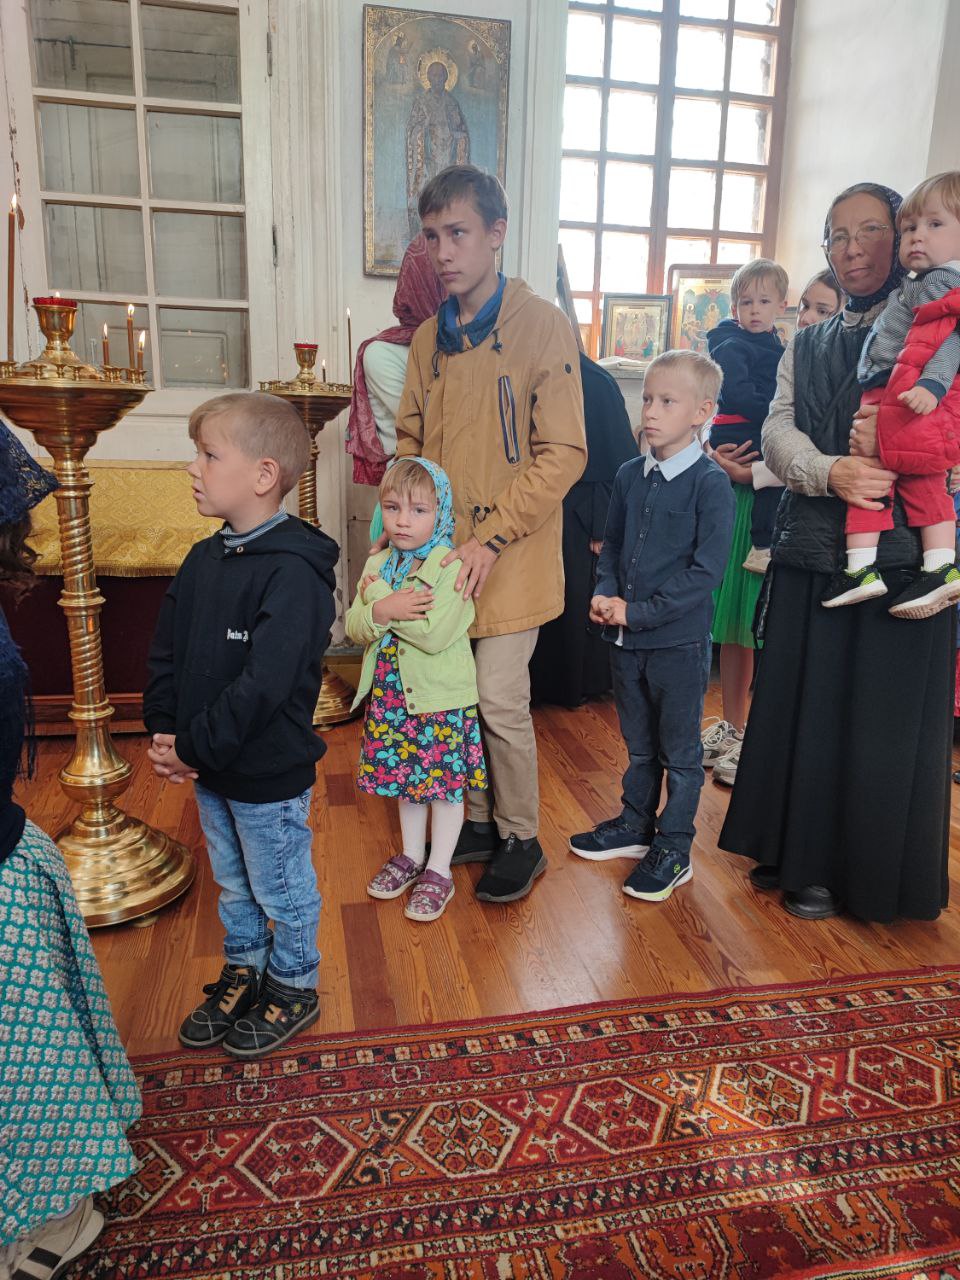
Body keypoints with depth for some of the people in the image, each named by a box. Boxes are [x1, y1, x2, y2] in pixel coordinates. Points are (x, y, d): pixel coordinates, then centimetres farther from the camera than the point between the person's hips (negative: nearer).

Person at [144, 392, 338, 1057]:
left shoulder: (293, 571, -24)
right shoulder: (204, 559, 2)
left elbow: (263, 686, -28)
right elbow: (165, 654, 6)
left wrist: (194, 747, -21)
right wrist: (162, 731, -6)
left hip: (270, 776, -7)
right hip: (210, 771, 8)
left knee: (282, 891, 14)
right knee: (233, 883, 26)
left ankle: (293, 988, 37)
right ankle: (243, 971, 47)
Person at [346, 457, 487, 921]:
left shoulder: (451, 567, -17)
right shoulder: (377, 565, 4)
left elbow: (435, 635, -27)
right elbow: (355, 628, 0)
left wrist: (378, 597, -20)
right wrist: (380, 611, -23)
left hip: (441, 697, -6)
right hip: (392, 695, 6)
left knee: (445, 782, 8)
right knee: (405, 778, 20)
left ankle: (439, 871, 24)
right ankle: (411, 856, 39)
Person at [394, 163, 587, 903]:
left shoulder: (543, 327, -8)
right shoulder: (430, 339, 11)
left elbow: (562, 454, -12)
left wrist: (490, 539, -17)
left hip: (510, 558, -6)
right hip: (439, 556, 6)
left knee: (501, 700, -2)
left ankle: (521, 841, 20)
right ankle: (478, 821, 32)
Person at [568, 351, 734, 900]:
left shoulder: (710, 483, -13)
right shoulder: (630, 475, 5)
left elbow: (705, 570, -17)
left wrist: (637, 611, -18)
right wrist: (605, 595, -5)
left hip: (680, 641, -5)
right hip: (626, 639, 6)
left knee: (679, 751, 10)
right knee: (640, 744, 21)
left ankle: (674, 848, 24)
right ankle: (636, 824, 38)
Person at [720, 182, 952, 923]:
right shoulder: (806, 346, 16)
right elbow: (778, 432, 1)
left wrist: (885, 458, -25)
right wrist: (830, 472, -20)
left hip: (902, 553, -4)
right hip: (812, 549, 5)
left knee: (882, 716, 3)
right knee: (804, 706, 11)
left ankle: (868, 875, 20)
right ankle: (799, 854, 28)